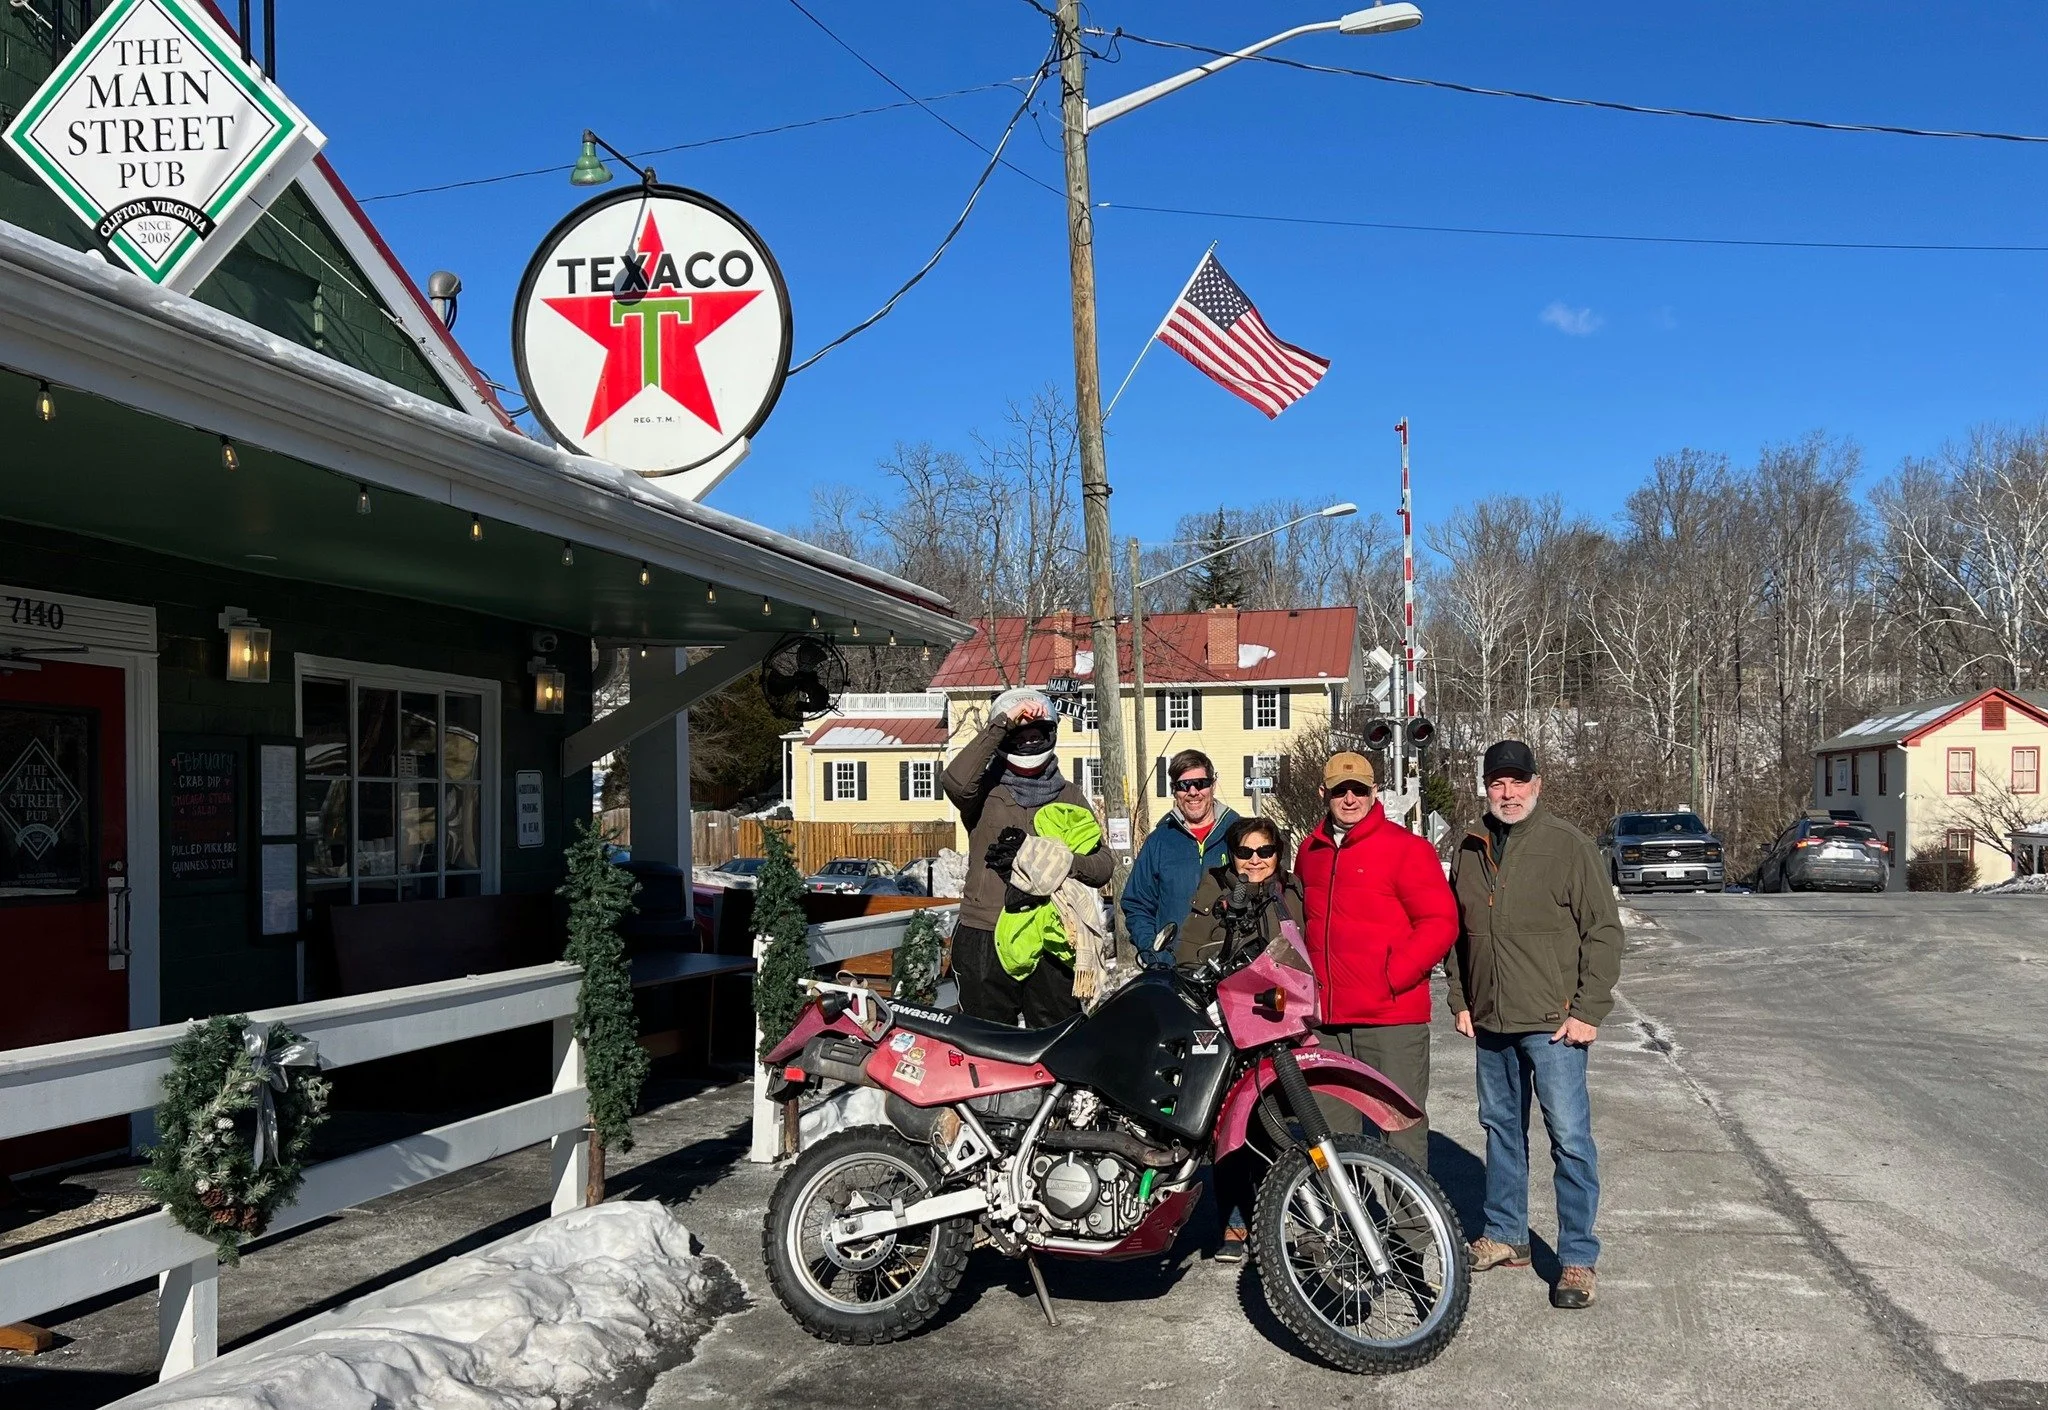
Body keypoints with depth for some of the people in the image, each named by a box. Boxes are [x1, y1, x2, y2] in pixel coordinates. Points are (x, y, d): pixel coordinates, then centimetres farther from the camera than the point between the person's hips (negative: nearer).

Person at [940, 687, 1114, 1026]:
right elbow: (955, 781, -19)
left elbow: (1103, 865, 6)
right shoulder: (987, 789, 6)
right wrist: (1002, 723, -15)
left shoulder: (1069, 795, 13)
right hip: (986, 939, -2)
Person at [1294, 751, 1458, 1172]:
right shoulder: (1310, 851, 15)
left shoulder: (1407, 848, -5)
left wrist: (1394, 975, -15)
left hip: (1393, 1015, -6)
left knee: (1403, 1123, -3)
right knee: (1332, 1131, 12)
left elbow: (1439, 922, -8)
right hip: (1327, 1018, 6)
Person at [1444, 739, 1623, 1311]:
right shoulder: (1471, 850, 9)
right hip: (1490, 1023, 6)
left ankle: (1578, 1258, 5)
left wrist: (1589, 1010, -12)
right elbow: (1455, 932, 19)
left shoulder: (1567, 845, -7)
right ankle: (1505, 1235, 29)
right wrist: (1460, 1000, 13)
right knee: (1501, 1129, 16)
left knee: (1570, 1138, -4)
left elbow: (1604, 930, -8)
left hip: (1553, 1024, -6)